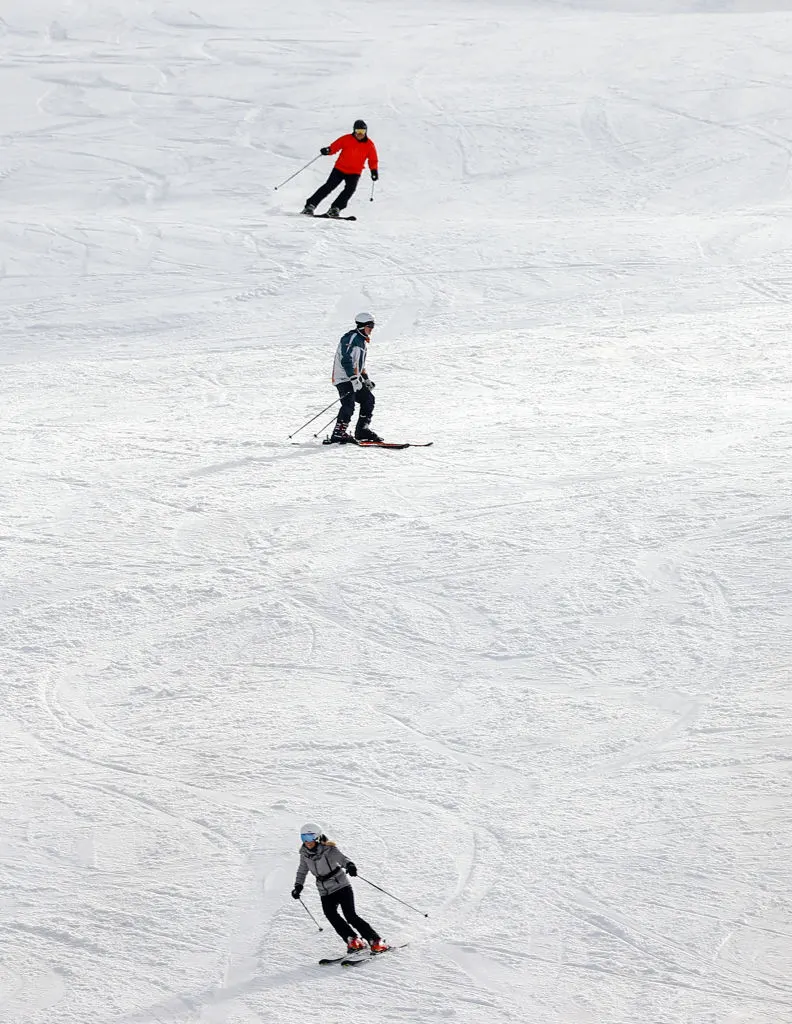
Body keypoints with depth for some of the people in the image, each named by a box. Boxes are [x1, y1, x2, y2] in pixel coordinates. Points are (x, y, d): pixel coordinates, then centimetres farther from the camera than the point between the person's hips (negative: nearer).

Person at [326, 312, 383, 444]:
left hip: (354, 378, 10)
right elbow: (346, 360, -23)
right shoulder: (351, 338, -14)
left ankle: (362, 430, 16)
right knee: (349, 404, -19)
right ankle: (338, 435, -21)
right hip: (344, 378, -10)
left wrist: (366, 378, 23)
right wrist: (354, 379, -27)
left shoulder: (362, 340, 19)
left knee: (368, 399, 9)